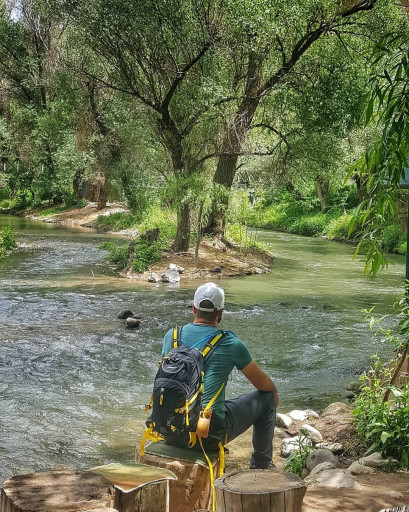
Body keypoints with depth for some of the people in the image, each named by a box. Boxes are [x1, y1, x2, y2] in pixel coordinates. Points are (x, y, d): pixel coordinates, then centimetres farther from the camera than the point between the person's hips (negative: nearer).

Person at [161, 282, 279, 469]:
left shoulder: (171, 336, 6)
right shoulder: (230, 344, -6)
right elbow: (262, 383, 8)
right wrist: (274, 391, 32)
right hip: (209, 435, -5)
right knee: (266, 398, 16)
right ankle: (260, 467, 33)